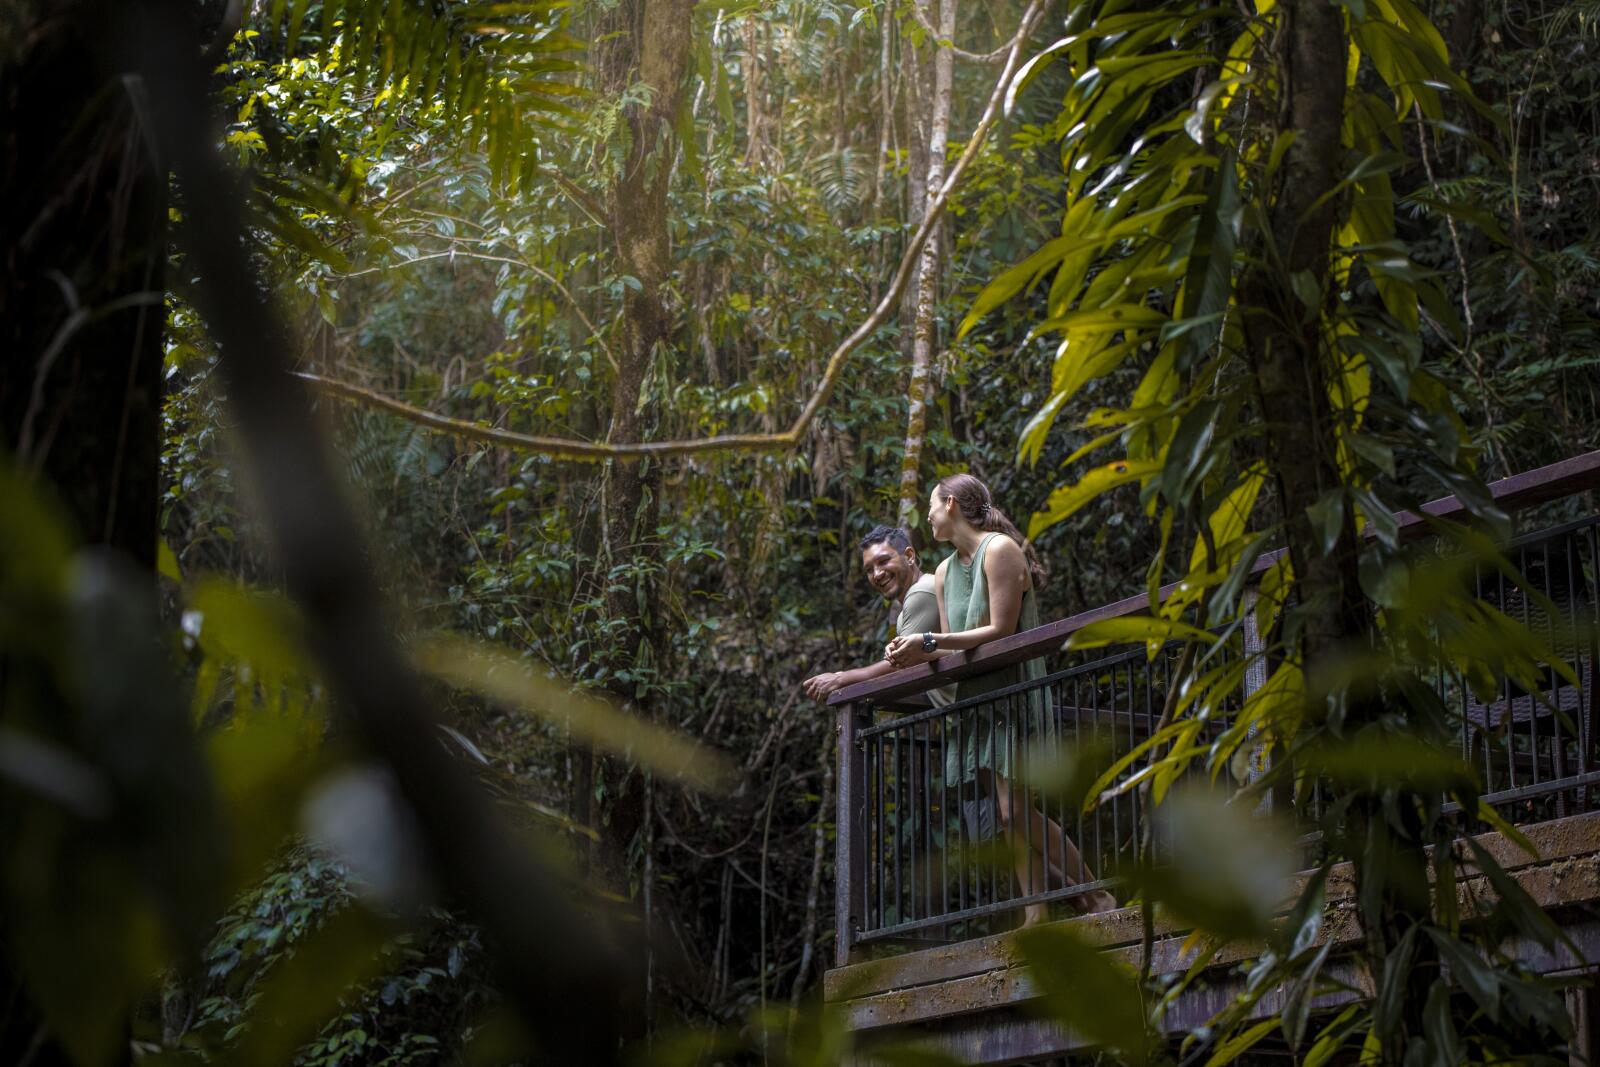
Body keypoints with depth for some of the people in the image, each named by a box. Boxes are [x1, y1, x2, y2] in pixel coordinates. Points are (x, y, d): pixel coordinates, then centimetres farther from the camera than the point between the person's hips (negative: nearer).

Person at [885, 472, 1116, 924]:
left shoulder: (999, 550, -10)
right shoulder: (944, 573, 15)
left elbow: (1000, 631, -17)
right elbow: (951, 648, 14)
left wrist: (929, 642, -19)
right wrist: (915, 653, -6)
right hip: (974, 696, 8)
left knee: (1015, 809, -16)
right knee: (1009, 816, 0)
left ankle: (1098, 898, -8)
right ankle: (1037, 916, 1)